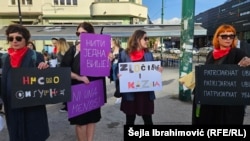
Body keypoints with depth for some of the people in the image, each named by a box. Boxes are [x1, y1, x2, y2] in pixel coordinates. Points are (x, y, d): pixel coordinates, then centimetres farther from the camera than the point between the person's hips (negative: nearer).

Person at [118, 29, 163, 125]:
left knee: (148, 119, 12)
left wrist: (158, 70, -10)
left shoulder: (148, 54, 5)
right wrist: (119, 75, -18)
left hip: (146, 93, 2)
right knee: (130, 119, 13)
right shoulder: (125, 54, -3)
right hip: (130, 93, -1)